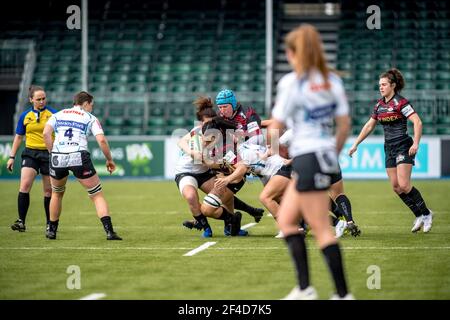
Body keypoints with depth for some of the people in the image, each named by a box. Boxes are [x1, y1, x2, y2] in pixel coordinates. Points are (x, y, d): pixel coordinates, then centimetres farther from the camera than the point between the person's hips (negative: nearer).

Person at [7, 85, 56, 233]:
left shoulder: (53, 114, -1)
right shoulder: (25, 116, 6)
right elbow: (18, 137, 14)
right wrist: (12, 157, 12)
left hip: (49, 154, -1)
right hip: (30, 153, 1)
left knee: (49, 190, 3)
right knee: (24, 186, -14)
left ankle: (50, 223, 16)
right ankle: (21, 221, -12)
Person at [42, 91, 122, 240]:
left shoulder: (58, 115, 20)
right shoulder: (90, 118, 13)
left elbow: (46, 133, 2)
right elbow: (101, 140, 0)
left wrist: (52, 153, 9)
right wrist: (109, 160, 11)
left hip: (58, 158, 3)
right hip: (79, 157, -3)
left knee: (57, 194, 28)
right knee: (97, 195, 5)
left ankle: (52, 231, 33)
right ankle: (109, 231, -7)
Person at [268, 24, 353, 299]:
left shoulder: (291, 82, -12)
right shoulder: (333, 81, 7)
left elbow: (276, 127, -8)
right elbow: (345, 125, 8)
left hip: (307, 160, -8)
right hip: (327, 158, 8)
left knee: (322, 230, -3)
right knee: (286, 220, 16)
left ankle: (343, 294, -2)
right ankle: (304, 289, 13)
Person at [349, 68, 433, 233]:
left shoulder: (400, 103, -11)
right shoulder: (379, 105, 11)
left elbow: (417, 122, -17)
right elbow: (369, 126, 20)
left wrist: (416, 144, -25)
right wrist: (355, 144, 18)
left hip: (403, 146, -7)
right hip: (389, 148, 8)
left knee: (404, 185, -14)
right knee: (396, 187, 2)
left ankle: (426, 213, 2)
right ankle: (419, 216, 11)